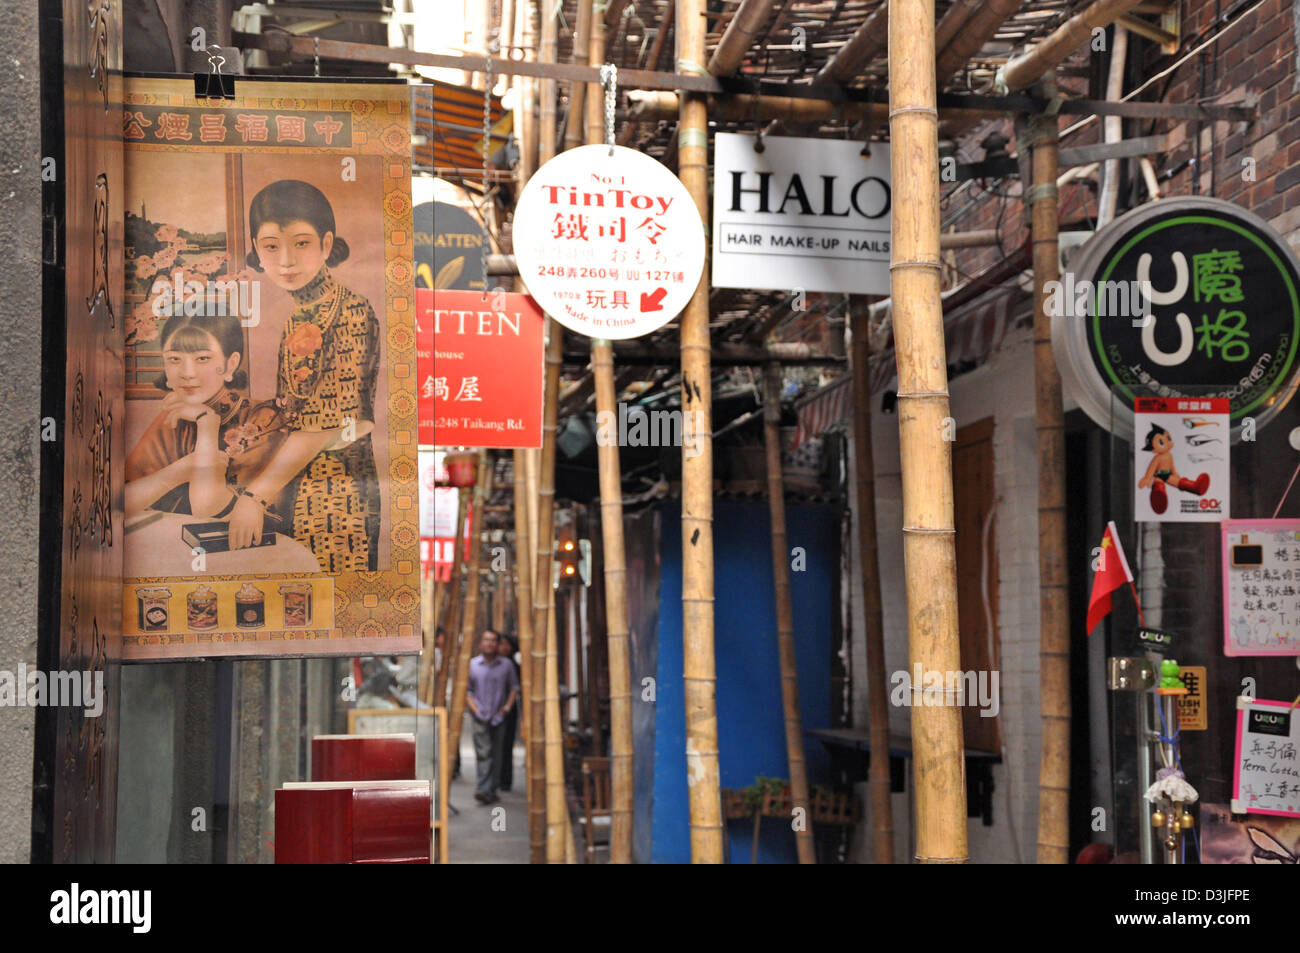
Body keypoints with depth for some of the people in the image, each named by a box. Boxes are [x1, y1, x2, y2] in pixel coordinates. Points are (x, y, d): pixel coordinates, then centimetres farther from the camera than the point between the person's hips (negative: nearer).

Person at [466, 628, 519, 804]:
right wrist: (475, 709, -7)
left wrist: (508, 705, 1)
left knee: (496, 754, 5)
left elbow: (514, 687, 14)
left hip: (499, 716, 2)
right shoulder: (472, 664, 1)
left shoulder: (506, 665, 5)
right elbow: (466, 690, 4)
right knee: (483, 752, -13)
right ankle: (482, 790, -19)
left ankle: (492, 790, 13)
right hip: (480, 717, -2)